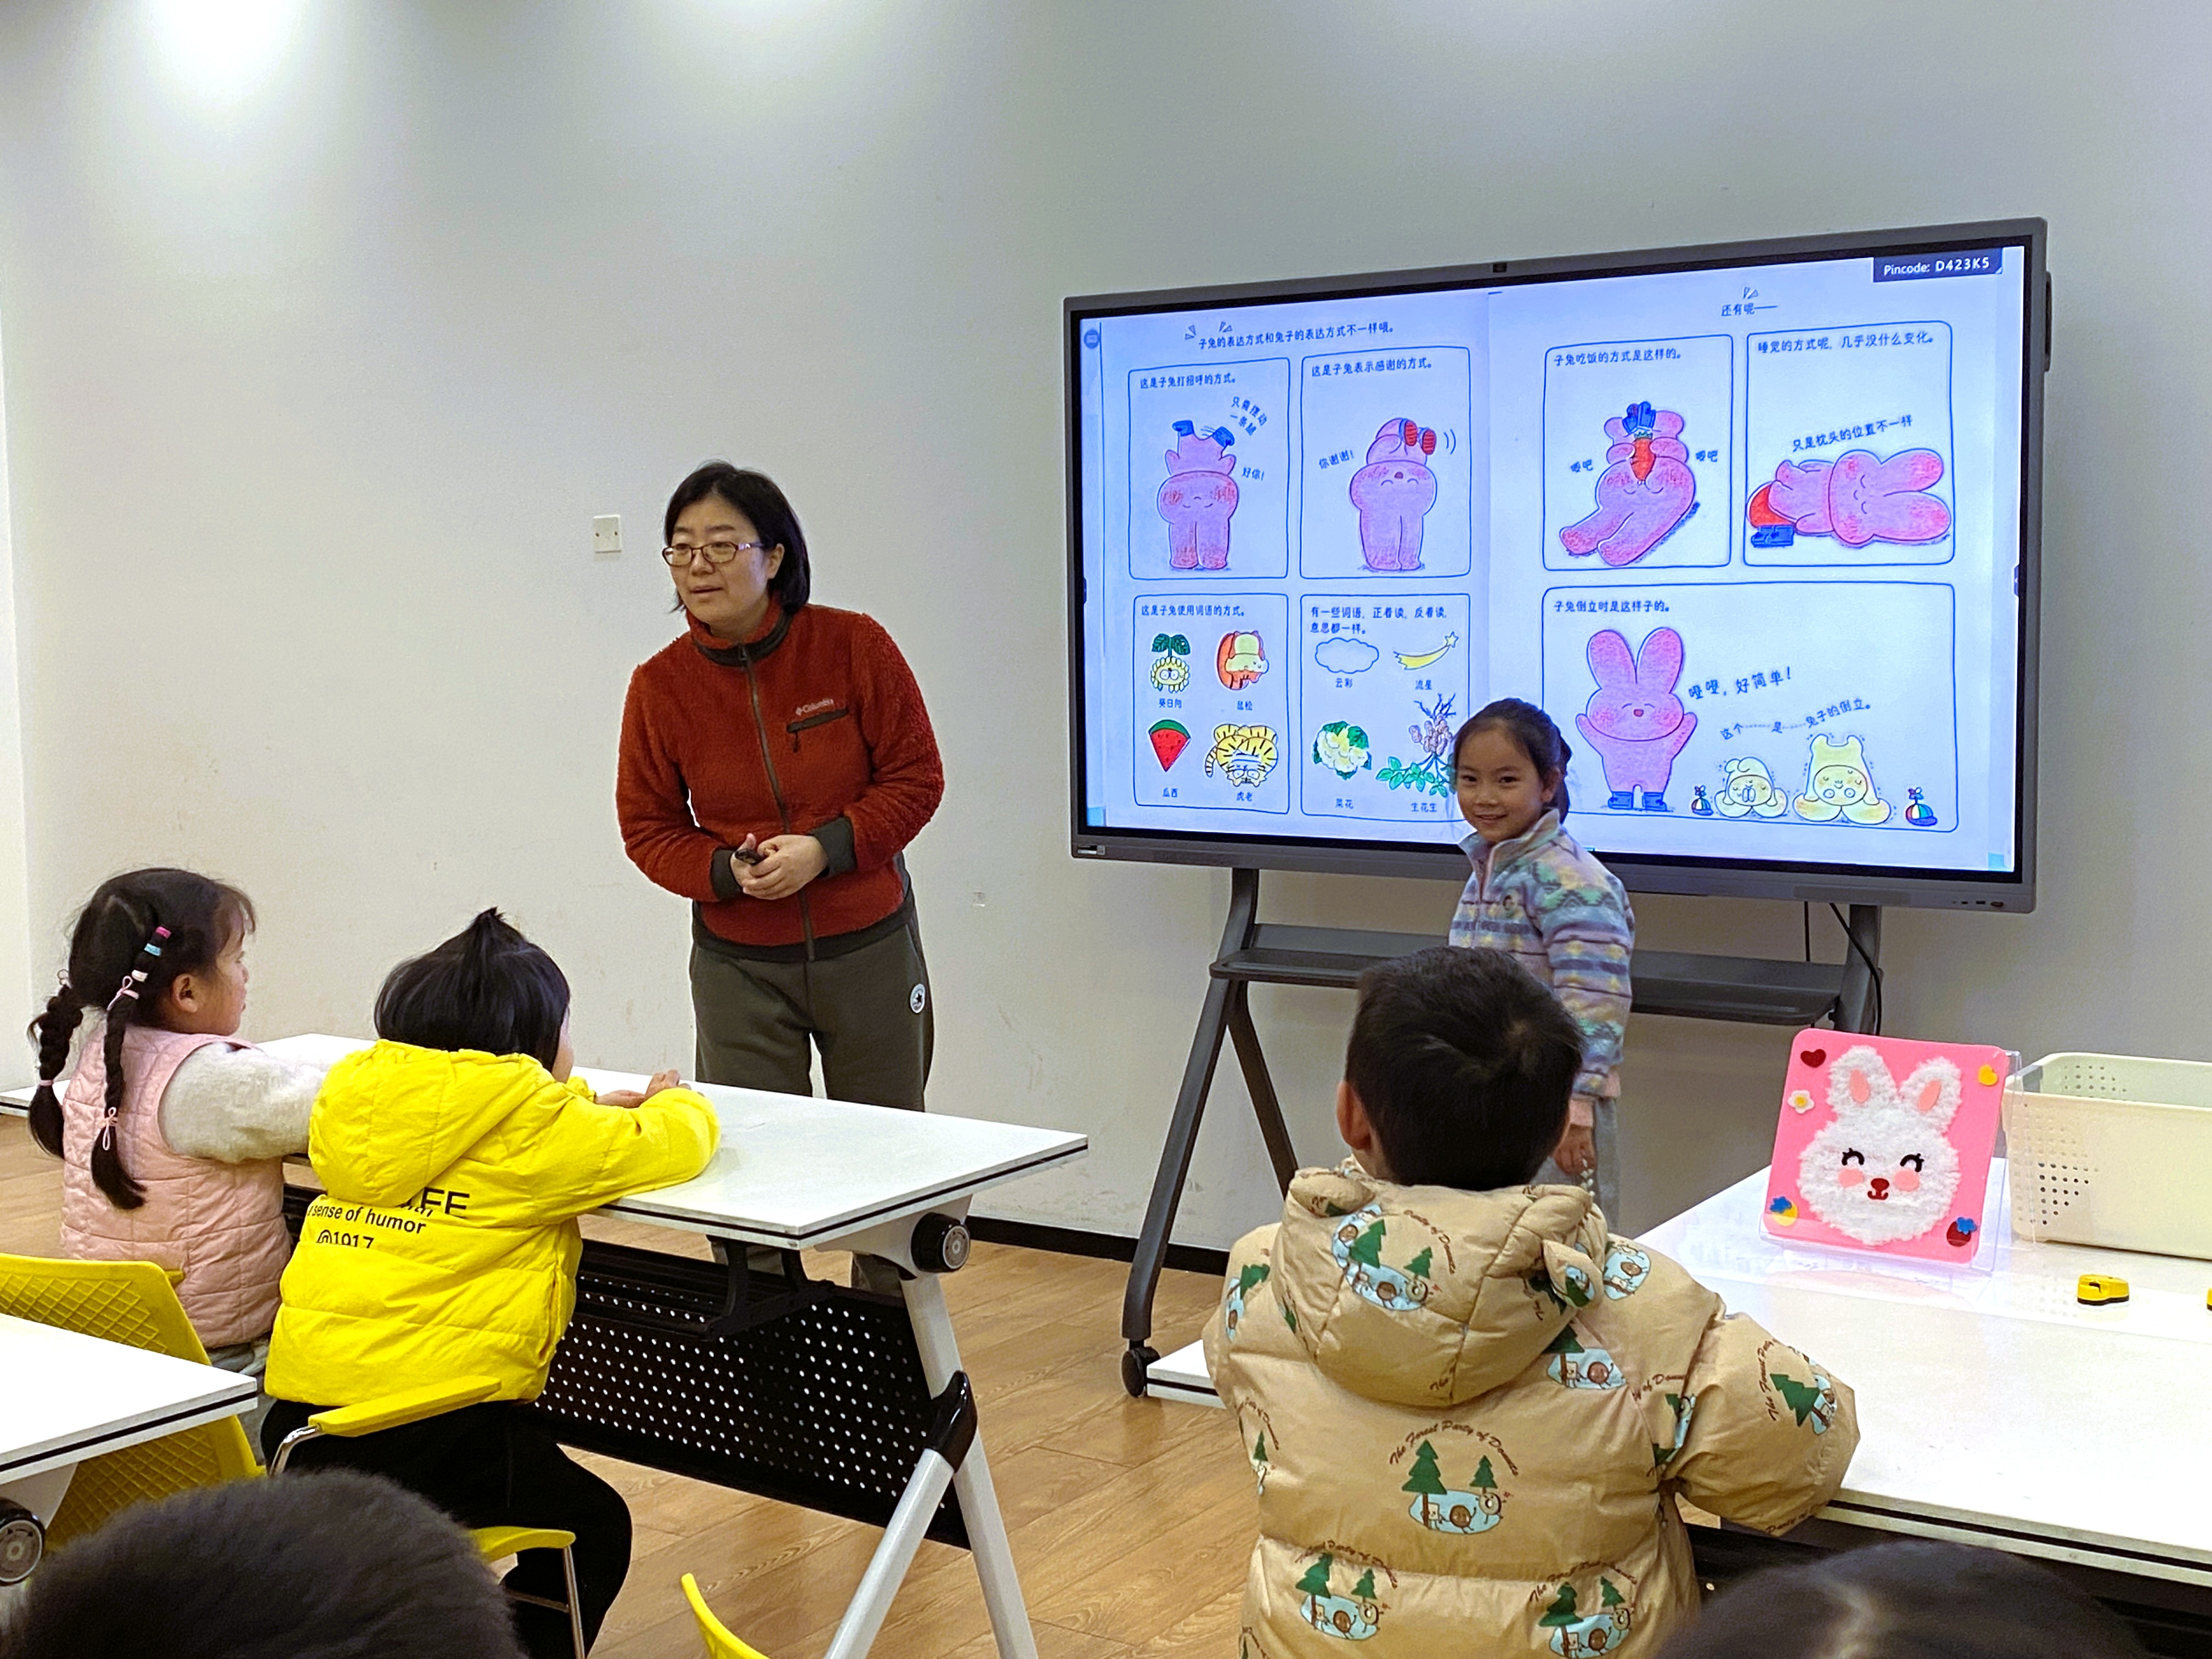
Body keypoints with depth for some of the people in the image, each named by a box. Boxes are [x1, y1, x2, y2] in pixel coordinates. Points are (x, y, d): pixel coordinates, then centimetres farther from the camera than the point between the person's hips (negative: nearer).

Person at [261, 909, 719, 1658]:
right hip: (436, 1423, -6)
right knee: (594, 1531, 18)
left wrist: (592, 1109, 29)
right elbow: (671, 1145, 0)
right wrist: (675, 1104, 23)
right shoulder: (533, 1127, -6)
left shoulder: (357, 1093, 14)